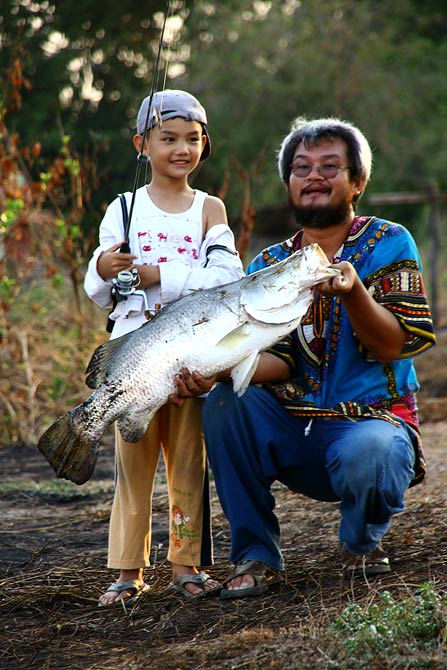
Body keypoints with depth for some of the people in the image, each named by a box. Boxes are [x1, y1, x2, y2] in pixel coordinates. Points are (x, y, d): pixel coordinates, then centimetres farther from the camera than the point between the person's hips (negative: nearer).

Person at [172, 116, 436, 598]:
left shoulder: (388, 244, 0)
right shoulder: (268, 265, 10)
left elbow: (391, 347, -11)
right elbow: (277, 363, -3)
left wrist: (352, 290, -30)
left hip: (374, 419, -3)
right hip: (293, 432, 4)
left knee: (364, 456, -37)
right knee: (226, 402, -24)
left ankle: (362, 541, 0)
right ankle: (255, 556, -10)